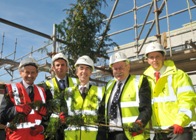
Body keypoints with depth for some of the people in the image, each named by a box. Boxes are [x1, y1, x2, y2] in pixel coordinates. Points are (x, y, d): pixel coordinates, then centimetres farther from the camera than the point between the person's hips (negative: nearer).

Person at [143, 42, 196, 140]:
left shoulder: (178, 75, -3)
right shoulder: (147, 79, 10)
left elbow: (187, 99, -11)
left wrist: (180, 122, -21)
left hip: (179, 129, -4)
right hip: (159, 132, 5)